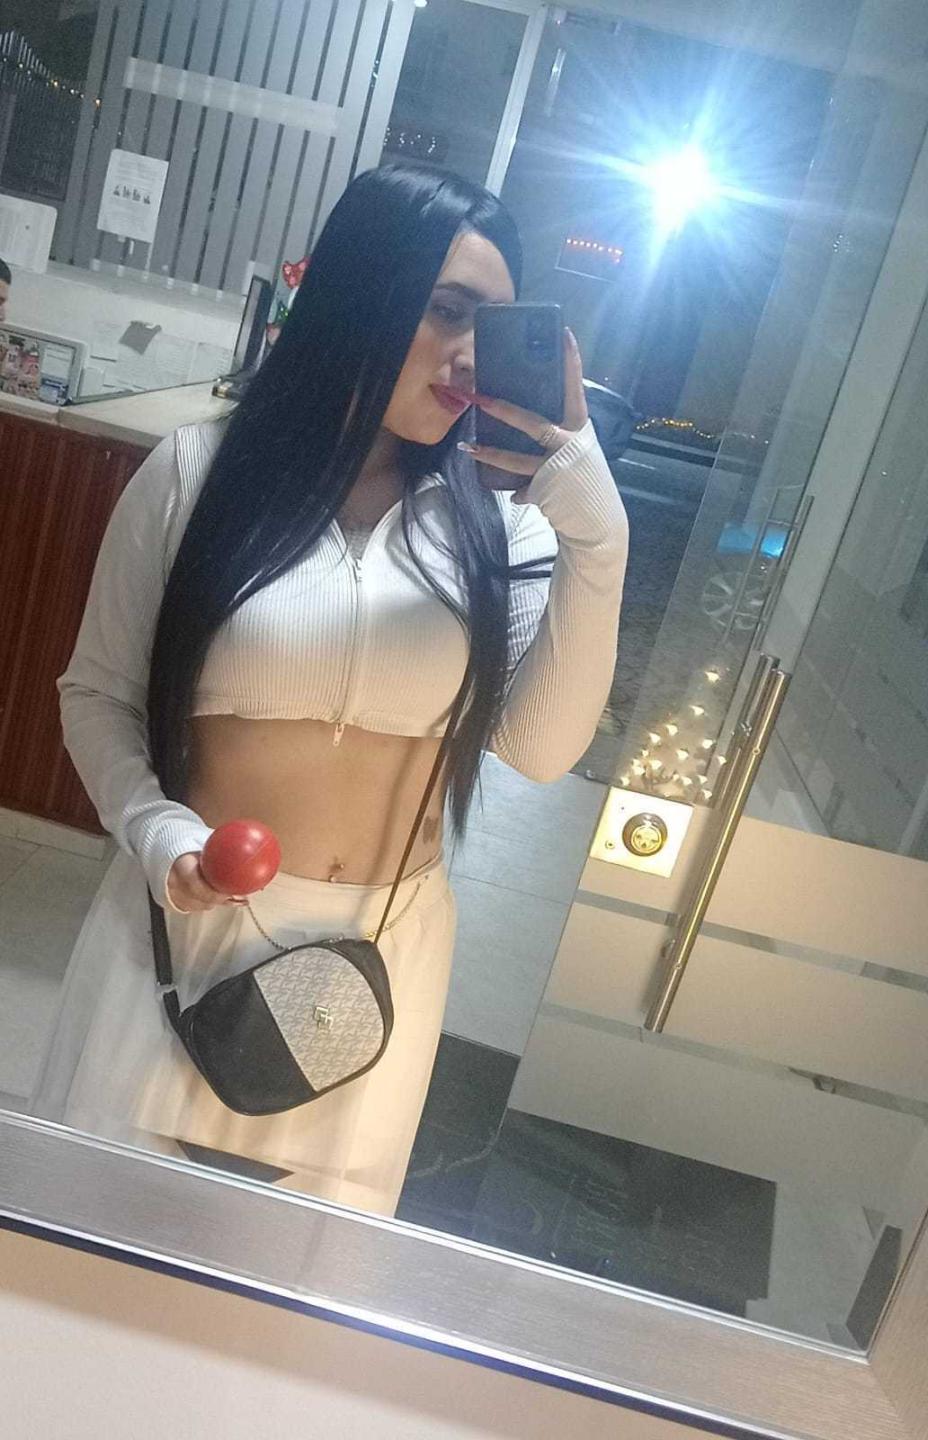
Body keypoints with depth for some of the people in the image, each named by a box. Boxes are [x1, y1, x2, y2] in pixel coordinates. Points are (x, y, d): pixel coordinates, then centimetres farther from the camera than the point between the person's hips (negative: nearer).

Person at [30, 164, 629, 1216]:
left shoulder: (490, 517, -2)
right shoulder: (199, 471, -5)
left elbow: (541, 747, -12)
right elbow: (97, 694, 2)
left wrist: (591, 524, -18)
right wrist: (155, 832, -15)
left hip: (387, 943, 2)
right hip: (193, 920, -1)